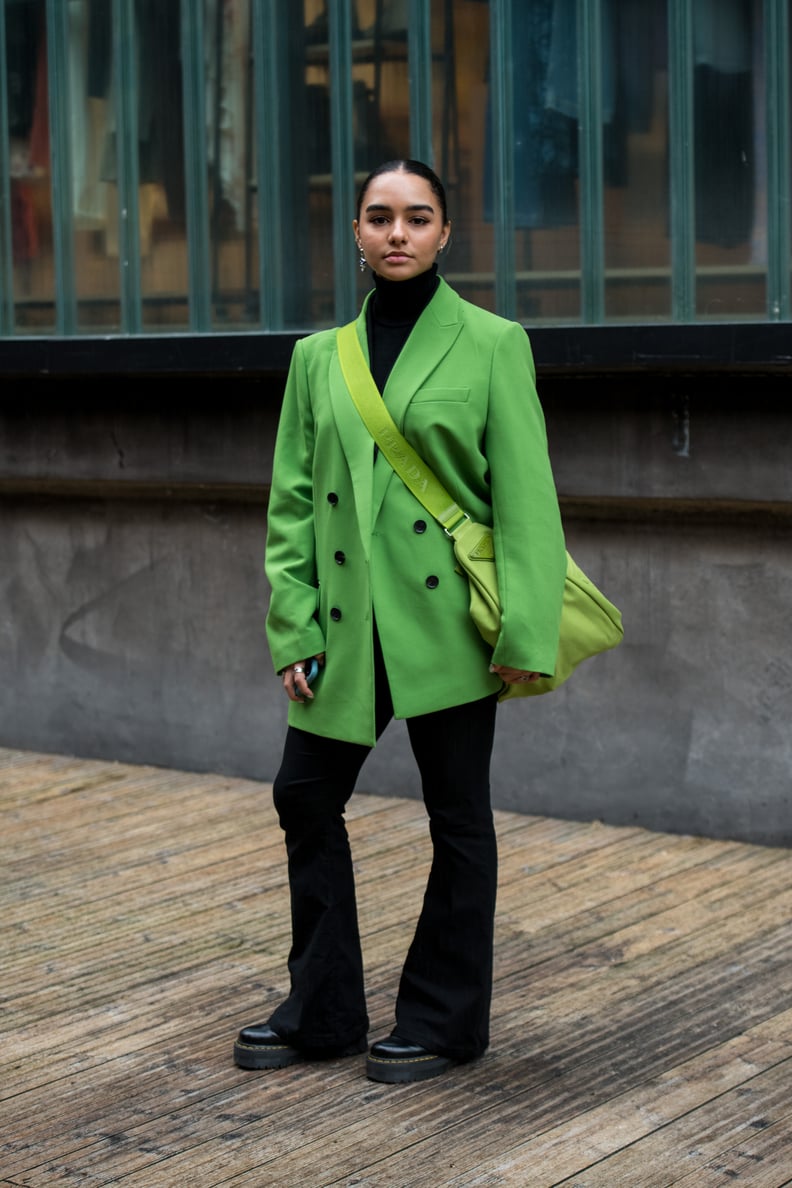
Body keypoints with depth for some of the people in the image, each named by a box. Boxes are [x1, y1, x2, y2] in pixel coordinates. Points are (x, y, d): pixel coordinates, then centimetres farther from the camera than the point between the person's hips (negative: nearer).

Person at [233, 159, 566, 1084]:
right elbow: (291, 498, 8)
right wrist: (293, 627, 0)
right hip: (346, 622, 4)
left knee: (457, 816, 5)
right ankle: (323, 1010, 23)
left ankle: (444, 1019, 20)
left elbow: (525, 494, -6)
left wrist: (525, 630, -13)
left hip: (446, 619, -4)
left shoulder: (492, 344, -2)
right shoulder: (320, 356, 8)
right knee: (305, 796, 8)